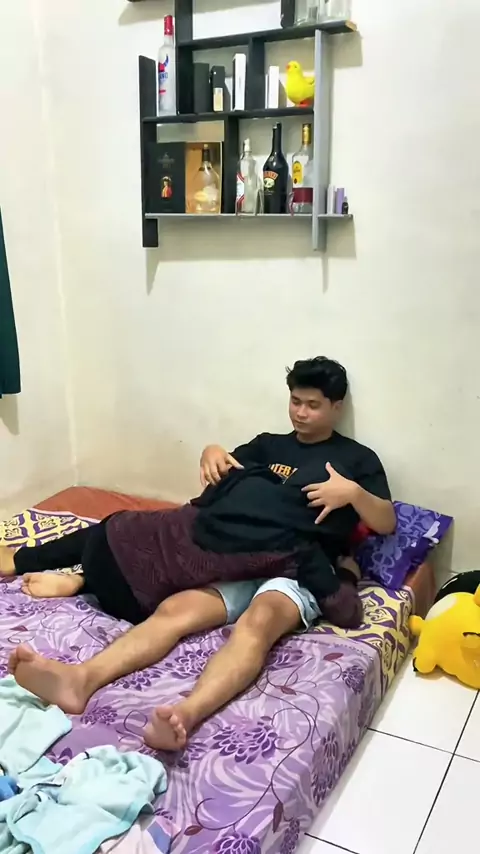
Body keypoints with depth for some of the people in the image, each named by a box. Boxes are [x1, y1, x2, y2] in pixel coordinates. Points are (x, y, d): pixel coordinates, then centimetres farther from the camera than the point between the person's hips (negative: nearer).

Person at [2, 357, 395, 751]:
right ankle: (81, 679, -49)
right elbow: (225, 479, 25)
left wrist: (353, 491, -14)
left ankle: (187, 713, -64)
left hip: (299, 571, -3)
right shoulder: (269, 444, 23)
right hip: (243, 560, 4)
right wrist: (212, 452, 1)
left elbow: (387, 524, 7)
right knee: (175, 608, -27)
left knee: (257, 622, -39)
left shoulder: (357, 458, 14)